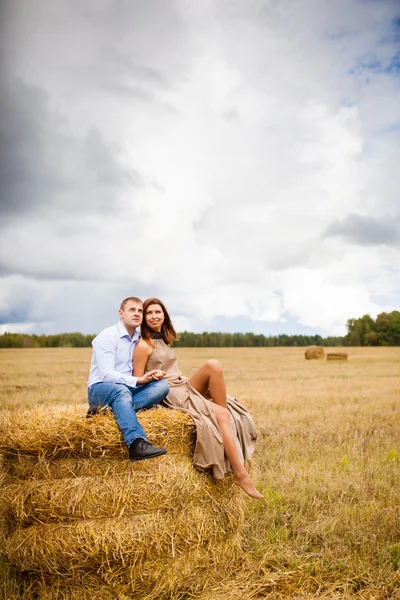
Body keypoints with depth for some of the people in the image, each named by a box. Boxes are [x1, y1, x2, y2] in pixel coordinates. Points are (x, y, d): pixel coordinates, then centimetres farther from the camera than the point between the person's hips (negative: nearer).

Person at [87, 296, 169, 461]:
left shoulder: (139, 340, 13)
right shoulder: (107, 336, -8)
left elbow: (141, 374, 14)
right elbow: (106, 374, -18)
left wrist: (154, 374, -10)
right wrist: (138, 380, -25)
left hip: (127, 388, 6)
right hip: (100, 389, -6)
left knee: (161, 385, -18)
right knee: (121, 390, -40)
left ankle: (108, 408, -30)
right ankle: (137, 444, -56)